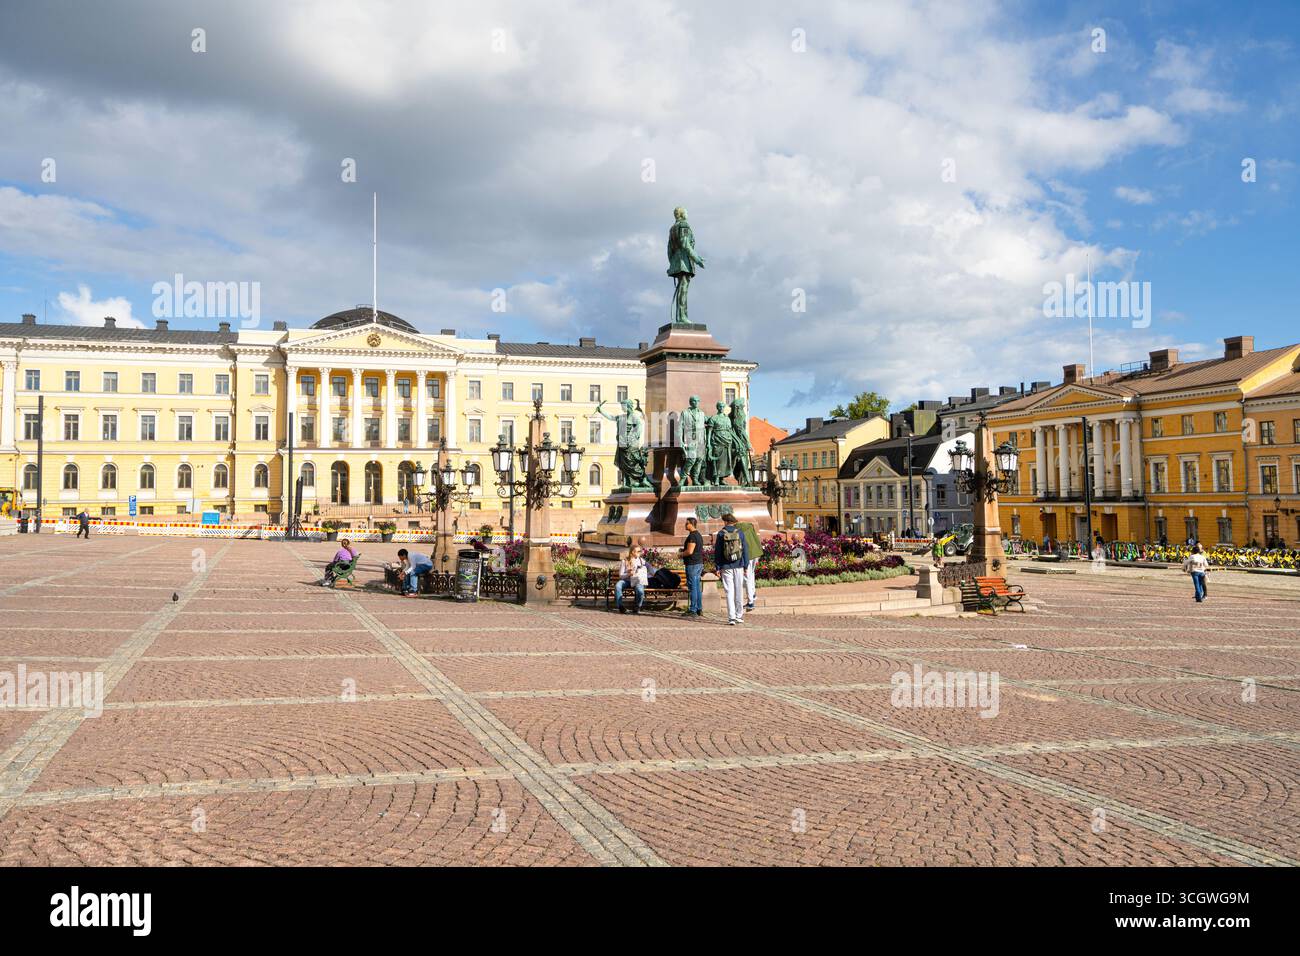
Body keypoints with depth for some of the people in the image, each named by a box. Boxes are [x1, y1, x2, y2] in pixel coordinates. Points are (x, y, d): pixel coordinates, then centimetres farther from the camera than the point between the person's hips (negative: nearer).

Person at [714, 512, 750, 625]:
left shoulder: (721, 534, -2)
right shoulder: (740, 533, 1)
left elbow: (717, 552, -1)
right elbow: (745, 551, 2)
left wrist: (717, 568, 5)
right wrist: (746, 566, 9)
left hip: (726, 567, -1)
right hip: (738, 566, 1)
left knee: (729, 592, 0)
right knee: (739, 591, 10)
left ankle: (731, 617, -7)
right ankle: (739, 616, 16)